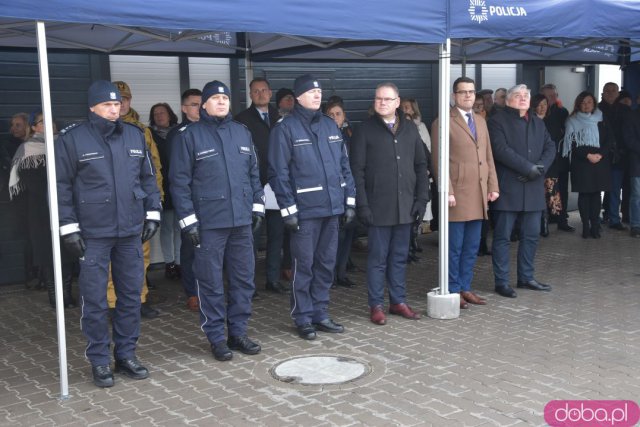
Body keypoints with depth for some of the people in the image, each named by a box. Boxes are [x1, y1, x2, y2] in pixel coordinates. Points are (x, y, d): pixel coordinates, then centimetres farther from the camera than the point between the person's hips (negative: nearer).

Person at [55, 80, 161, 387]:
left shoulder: (135, 135, 7)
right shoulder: (72, 139, -4)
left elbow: (148, 178, 14)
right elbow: (61, 186, -3)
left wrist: (153, 213, 8)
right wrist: (68, 227, -7)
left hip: (131, 231, 4)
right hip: (92, 234, -4)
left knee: (131, 295, 10)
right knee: (95, 300, 2)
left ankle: (126, 355, 23)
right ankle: (99, 361, 15)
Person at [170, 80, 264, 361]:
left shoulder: (242, 132, 13)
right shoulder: (190, 135, -2)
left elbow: (253, 172, 18)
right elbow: (179, 181, -5)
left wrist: (257, 206, 11)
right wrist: (188, 219, -9)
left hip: (242, 220, 5)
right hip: (209, 223, -5)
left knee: (244, 279, 9)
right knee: (211, 283, 2)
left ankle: (238, 332, 22)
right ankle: (216, 338, 14)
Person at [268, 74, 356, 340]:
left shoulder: (330, 125, 13)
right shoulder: (285, 128, -5)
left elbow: (344, 166, 15)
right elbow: (278, 173, -8)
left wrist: (349, 201, 9)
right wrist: (288, 209, -12)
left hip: (331, 208, 6)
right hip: (305, 209, -5)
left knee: (326, 264, 12)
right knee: (304, 266, 2)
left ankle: (320, 314, 23)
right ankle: (303, 318, 14)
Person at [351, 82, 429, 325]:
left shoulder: (410, 129, 9)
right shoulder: (366, 130, -2)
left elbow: (421, 165, 11)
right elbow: (357, 170, -6)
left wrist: (421, 199, 3)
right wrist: (362, 205, -12)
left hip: (405, 206, 4)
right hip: (379, 206, -4)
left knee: (400, 256, 12)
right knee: (378, 257, 3)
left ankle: (398, 301, 23)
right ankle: (376, 305, 13)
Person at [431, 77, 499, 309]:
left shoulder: (481, 121, 17)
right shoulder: (443, 122, -5)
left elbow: (488, 157, 18)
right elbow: (440, 161, -10)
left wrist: (493, 186, 10)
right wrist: (447, 192, -15)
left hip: (479, 195, 7)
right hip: (457, 195, -7)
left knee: (472, 247, 11)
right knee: (455, 247, 0)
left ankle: (465, 288, 21)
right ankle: (452, 290, 11)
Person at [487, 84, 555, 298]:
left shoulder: (538, 123, 19)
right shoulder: (497, 121, -3)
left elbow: (550, 147, 10)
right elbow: (502, 150, -16)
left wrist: (540, 168, -9)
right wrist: (528, 167, -19)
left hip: (533, 189, 7)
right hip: (507, 189, -6)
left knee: (531, 236, 11)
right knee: (503, 236, -1)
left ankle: (526, 277, 22)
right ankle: (501, 282, 5)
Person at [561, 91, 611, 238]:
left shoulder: (601, 120, 11)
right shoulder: (573, 121, 3)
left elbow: (608, 141, 7)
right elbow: (572, 144, -3)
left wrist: (600, 154, -10)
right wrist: (588, 155, -13)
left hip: (600, 161, 2)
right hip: (581, 162, -2)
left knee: (596, 193, 1)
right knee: (584, 194, -3)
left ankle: (595, 226, 4)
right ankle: (585, 226, 0)